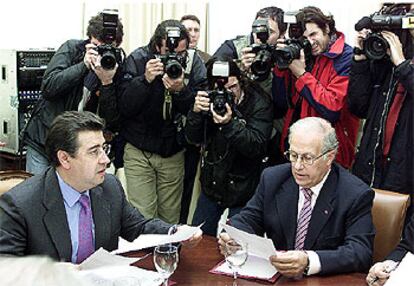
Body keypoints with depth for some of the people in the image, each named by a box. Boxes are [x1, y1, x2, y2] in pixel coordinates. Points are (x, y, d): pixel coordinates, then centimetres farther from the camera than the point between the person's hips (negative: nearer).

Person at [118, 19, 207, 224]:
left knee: (170, 218, 9)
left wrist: (181, 90, -27)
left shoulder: (194, 63, -6)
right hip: (138, 150, -1)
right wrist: (146, 80, -27)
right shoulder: (137, 60, -10)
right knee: (142, 217, -3)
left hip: (174, 152, 2)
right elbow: (124, 107, -14)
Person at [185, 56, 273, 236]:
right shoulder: (212, 99, -2)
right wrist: (196, 112, -22)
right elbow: (193, 138, -3)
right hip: (212, 185, 5)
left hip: (242, 189, -5)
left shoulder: (260, 103, -15)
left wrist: (230, 124, -37)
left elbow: (257, 147, -23)